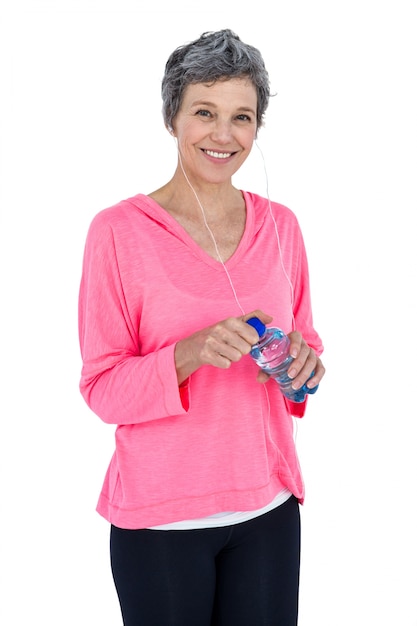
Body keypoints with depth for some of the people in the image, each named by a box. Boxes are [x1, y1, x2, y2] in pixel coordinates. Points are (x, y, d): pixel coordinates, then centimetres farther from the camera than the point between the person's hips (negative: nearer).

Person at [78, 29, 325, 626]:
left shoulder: (280, 225, 3)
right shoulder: (118, 231, -10)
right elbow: (102, 387, -9)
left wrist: (304, 360, -9)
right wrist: (190, 354, -26)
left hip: (268, 507, 4)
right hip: (159, 516, -3)